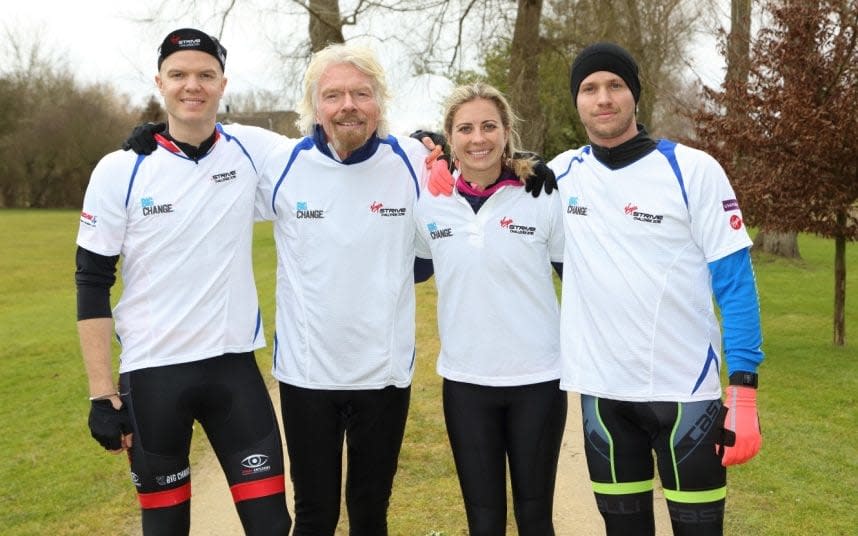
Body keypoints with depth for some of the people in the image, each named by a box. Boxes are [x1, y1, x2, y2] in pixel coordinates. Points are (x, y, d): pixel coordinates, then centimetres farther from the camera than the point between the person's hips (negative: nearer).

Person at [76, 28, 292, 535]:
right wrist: (102, 393, -5)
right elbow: (93, 284, -2)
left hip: (234, 366, 1)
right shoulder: (120, 170, -5)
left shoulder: (254, 150, -1)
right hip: (151, 374, -1)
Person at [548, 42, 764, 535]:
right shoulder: (563, 173, 3)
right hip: (602, 390, 3)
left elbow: (736, 283, -7)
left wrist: (744, 391, -14)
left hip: (685, 388, -3)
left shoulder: (693, 170, -6)